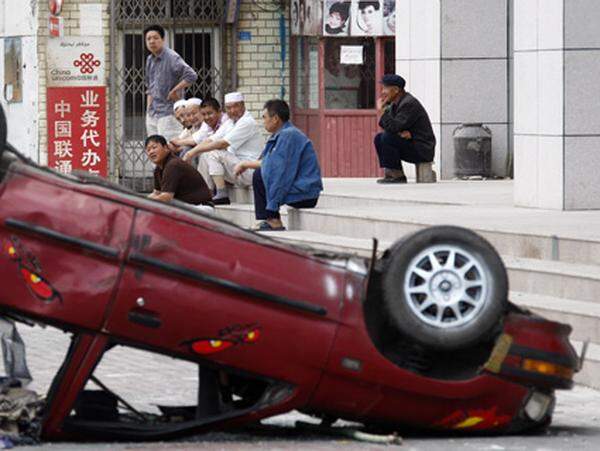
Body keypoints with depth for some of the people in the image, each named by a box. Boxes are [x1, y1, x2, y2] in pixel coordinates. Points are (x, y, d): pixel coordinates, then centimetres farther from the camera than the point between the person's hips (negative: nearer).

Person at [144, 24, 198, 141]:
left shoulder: (171, 57, -13)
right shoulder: (150, 60, 13)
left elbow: (191, 76, -24)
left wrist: (174, 91, -15)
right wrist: (148, 108, 17)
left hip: (168, 114, -8)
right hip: (152, 114, 8)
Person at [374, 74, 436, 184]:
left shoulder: (409, 104, -20)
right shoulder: (395, 104, 11)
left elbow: (393, 127, -28)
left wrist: (382, 110, -17)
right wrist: (402, 131, -15)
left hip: (422, 150, -10)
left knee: (387, 137, -24)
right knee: (379, 138, 6)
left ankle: (396, 175, -17)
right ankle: (393, 174, 0)